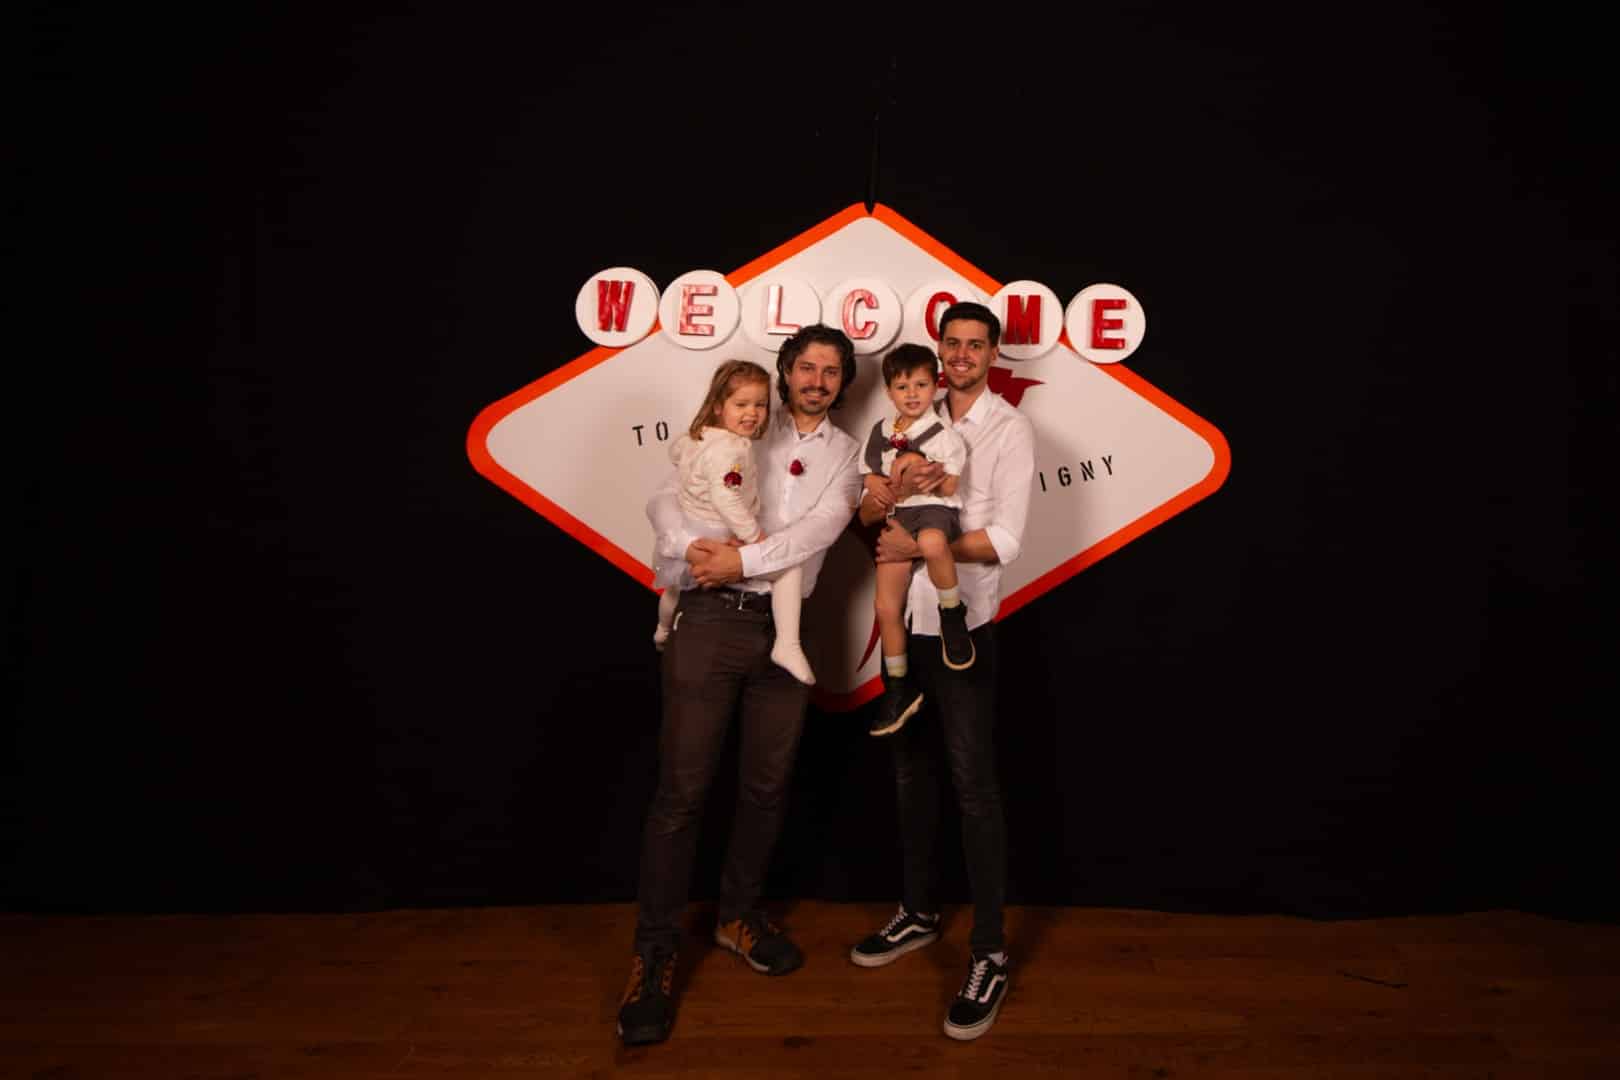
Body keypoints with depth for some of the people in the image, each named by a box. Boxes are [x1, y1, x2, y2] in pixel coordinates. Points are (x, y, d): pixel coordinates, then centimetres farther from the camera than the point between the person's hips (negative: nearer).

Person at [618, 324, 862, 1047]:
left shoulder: (846, 453, 12)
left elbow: (823, 526, -6)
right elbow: (666, 498, 1)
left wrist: (743, 560, -17)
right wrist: (690, 545, -20)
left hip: (785, 627, 3)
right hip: (711, 618, -2)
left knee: (767, 785, 13)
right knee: (682, 788, -2)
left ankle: (737, 914, 33)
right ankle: (653, 949, 10)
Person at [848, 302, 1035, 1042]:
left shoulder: (1009, 429, -4)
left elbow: (1004, 541, -14)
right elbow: (866, 515, 6)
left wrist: (918, 546, -16)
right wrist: (895, 485, -13)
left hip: (963, 628, -5)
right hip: (904, 623, 6)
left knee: (973, 787, -1)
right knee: (911, 772, 16)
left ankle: (989, 953, 10)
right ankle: (918, 912, 33)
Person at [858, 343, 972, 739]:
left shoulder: (942, 433, -3)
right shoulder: (880, 432, 11)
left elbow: (948, 486, -8)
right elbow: (868, 471, 21)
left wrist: (919, 465, -18)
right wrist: (875, 483, 0)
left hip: (934, 509, -5)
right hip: (896, 516, 5)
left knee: (931, 542, -44)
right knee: (886, 607, 5)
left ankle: (952, 615, -17)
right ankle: (899, 688, 23)